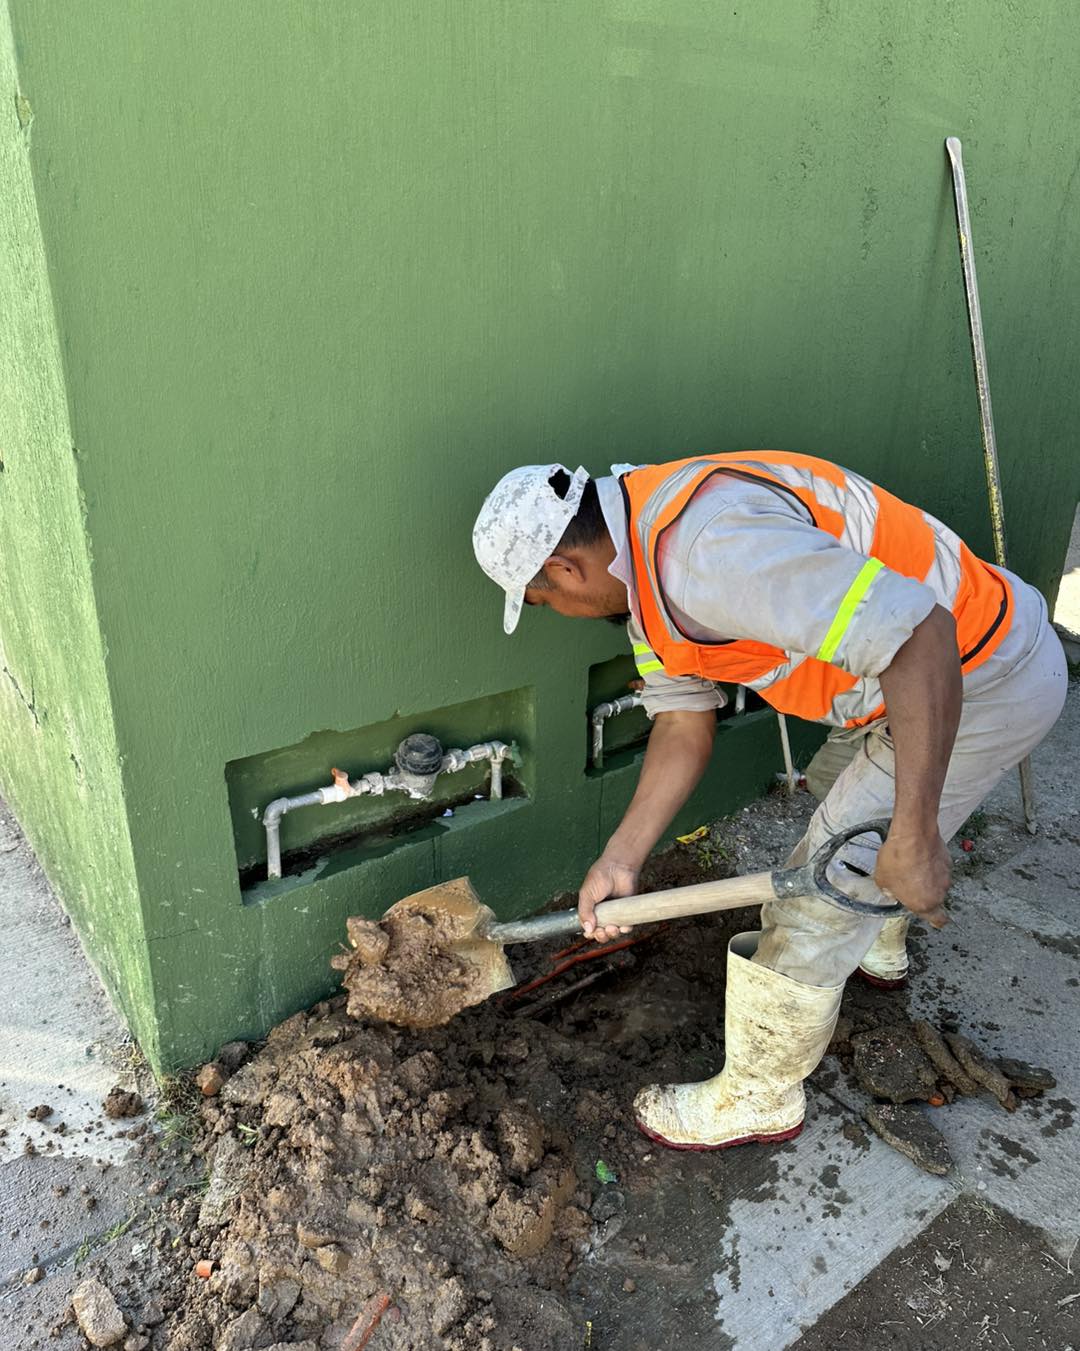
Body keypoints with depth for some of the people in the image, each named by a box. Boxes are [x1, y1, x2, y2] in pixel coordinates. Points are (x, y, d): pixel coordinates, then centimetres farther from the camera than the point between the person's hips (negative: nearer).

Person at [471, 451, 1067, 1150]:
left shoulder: (708, 549, -34)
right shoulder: (648, 569, 1)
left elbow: (920, 635, -38)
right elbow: (684, 724, 5)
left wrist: (914, 838, -33)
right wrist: (620, 859, 1)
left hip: (976, 685, -10)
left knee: (820, 892, -2)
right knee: (846, 790, 33)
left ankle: (759, 1099, 23)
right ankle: (878, 946, 63)